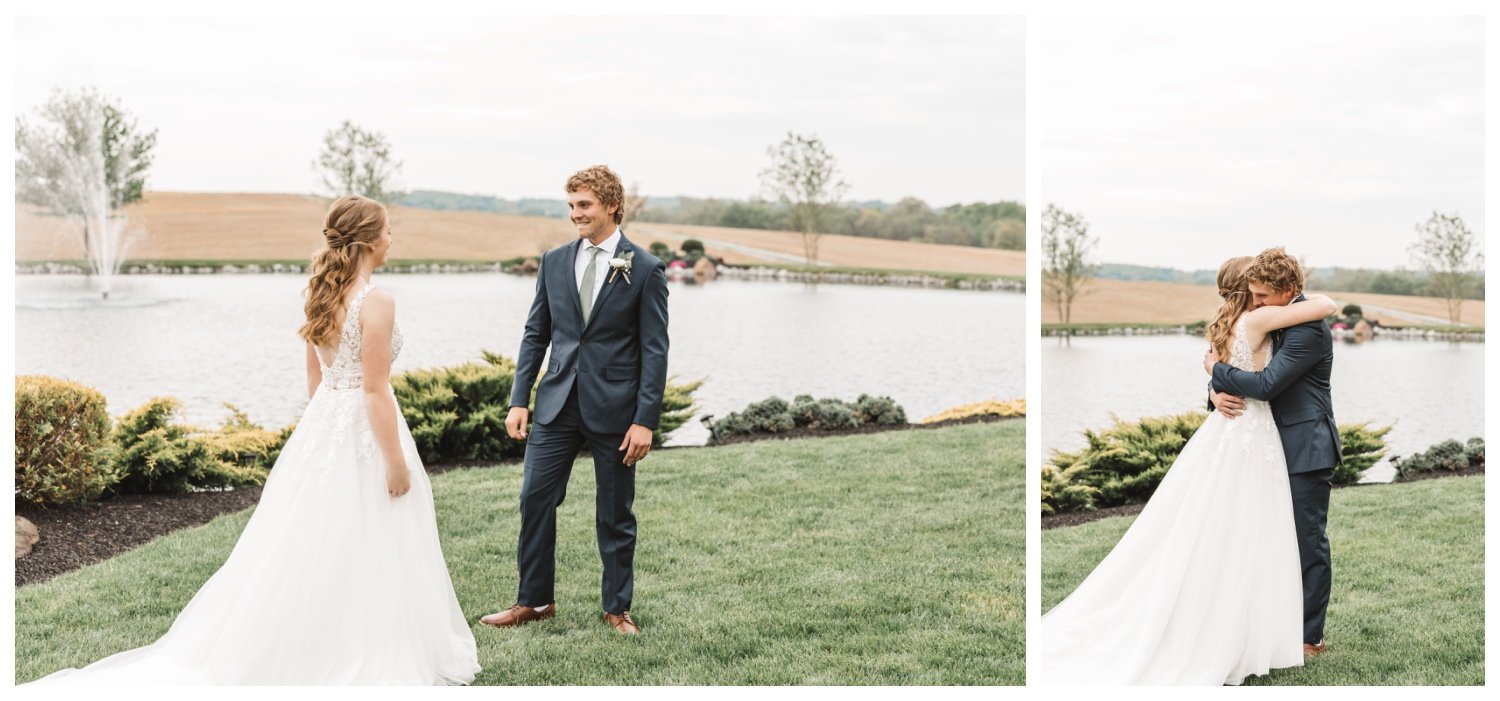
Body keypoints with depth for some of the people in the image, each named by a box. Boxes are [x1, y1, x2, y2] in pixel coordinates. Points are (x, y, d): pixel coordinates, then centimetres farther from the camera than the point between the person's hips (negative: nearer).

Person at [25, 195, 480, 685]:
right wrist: (397, 462, -15)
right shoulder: (377, 303, -18)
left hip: (321, 426, 8)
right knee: (366, 555, 2)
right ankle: (369, 659, 12)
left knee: (308, 545, 13)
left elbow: (314, 378, 14)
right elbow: (375, 390, -19)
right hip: (365, 431, -8)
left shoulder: (322, 295, 7)